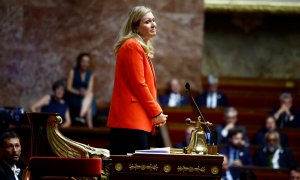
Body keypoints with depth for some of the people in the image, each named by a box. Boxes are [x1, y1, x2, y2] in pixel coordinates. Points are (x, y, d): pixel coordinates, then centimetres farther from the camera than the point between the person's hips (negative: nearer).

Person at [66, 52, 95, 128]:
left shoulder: (90, 75, 9)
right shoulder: (73, 72, 2)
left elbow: (90, 91, -1)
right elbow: (69, 88, -4)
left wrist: (85, 93, -25)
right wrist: (79, 92, -20)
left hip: (85, 98, 3)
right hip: (74, 97, -3)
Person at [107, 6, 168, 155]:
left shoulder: (142, 48, 22)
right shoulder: (132, 46, -9)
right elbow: (139, 85, -14)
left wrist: (156, 112, 10)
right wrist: (156, 113, -8)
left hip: (141, 120, 10)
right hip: (132, 121, -10)